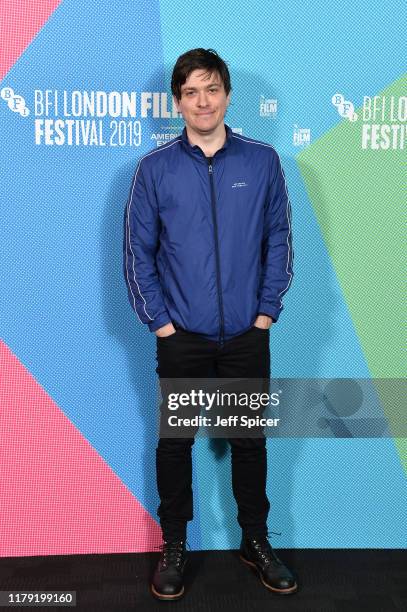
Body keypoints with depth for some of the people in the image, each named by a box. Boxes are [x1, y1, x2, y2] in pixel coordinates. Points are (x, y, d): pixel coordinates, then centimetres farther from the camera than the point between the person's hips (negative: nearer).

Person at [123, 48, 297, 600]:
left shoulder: (262, 161, 0)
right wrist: (159, 321, -4)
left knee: (250, 439, 13)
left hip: (247, 337, 1)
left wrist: (267, 311, -2)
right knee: (175, 441, 11)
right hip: (181, 338, 0)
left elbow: (279, 240, 3)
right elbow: (138, 251, 0)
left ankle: (256, 540, 33)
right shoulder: (155, 168, -2)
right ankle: (174, 545, 30)